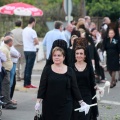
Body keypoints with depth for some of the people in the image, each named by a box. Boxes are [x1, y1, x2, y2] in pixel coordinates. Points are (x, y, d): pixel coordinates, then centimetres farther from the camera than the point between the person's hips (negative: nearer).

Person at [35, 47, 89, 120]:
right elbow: (42, 86, -1)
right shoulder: (47, 69, 2)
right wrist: (38, 101, -8)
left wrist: (81, 102, 4)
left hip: (65, 105, 0)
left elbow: (74, 88, 7)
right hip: (49, 105, 0)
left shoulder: (70, 71, 4)